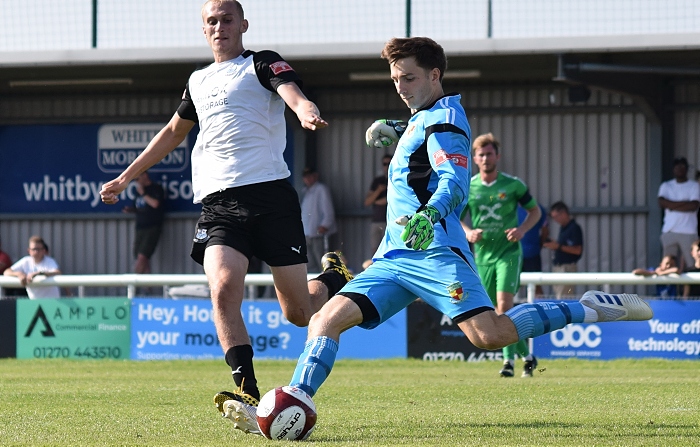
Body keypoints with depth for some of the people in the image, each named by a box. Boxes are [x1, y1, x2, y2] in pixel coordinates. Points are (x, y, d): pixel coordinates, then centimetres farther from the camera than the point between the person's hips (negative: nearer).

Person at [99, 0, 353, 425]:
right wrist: (125, 178, 40)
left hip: (270, 196, -4)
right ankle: (248, 394, -27)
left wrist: (307, 111, -41)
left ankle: (333, 278, 36)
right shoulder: (198, 82, 22)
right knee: (223, 290, -24)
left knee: (299, 313, 0)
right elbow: (173, 132, 38)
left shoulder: (262, 64, 5)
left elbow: (291, 92, -16)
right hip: (218, 204, 4)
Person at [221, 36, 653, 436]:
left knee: (489, 335, -24)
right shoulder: (421, 120, 22)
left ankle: (590, 309, -9)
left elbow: (454, 184, -22)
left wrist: (429, 214, -41)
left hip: (435, 250, -9)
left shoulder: (444, 119, -5)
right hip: (395, 257, 9)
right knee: (326, 319, -8)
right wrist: (392, 128, 41)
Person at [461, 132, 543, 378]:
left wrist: (522, 229, -12)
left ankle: (509, 359, -17)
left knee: (504, 304, -19)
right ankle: (526, 354, 24)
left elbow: (535, 211, 7)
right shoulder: (467, 188, 2)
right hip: (483, 254, 4)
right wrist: (468, 233, -11)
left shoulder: (513, 185, -3)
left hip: (509, 252, -3)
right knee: (497, 310, 7)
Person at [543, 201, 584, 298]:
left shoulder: (574, 228, -11)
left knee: (563, 298, -13)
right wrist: (553, 245, 7)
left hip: (567, 267, -10)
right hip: (558, 267, 10)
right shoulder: (562, 228, 16)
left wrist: (558, 246, -19)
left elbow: (577, 250, -17)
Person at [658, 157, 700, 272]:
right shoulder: (666, 186, 12)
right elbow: (662, 202, -5)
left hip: (688, 232, -2)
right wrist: (683, 203, -9)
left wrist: (673, 206, -5)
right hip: (669, 231, 2)